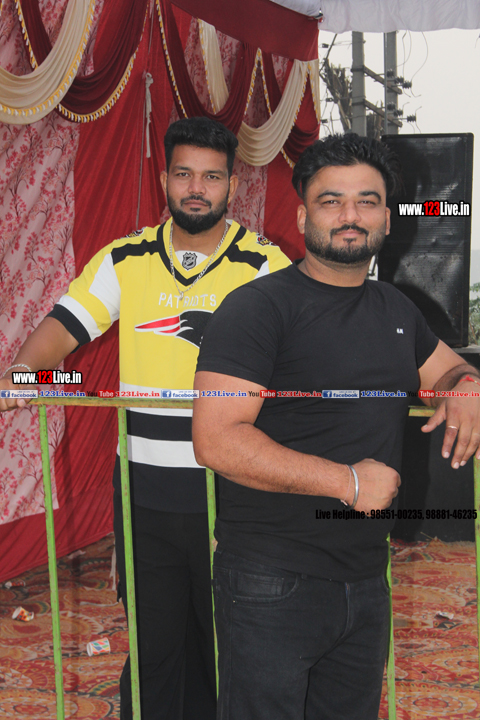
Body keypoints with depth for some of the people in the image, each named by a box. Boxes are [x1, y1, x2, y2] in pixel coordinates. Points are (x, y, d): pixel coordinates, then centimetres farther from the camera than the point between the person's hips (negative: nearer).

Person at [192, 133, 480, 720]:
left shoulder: (396, 309, 11)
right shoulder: (258, 306, -13)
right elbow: (216, 440, -21)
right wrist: (347, 481, -21)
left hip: (367, 580, 7)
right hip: (273, 585, -7)